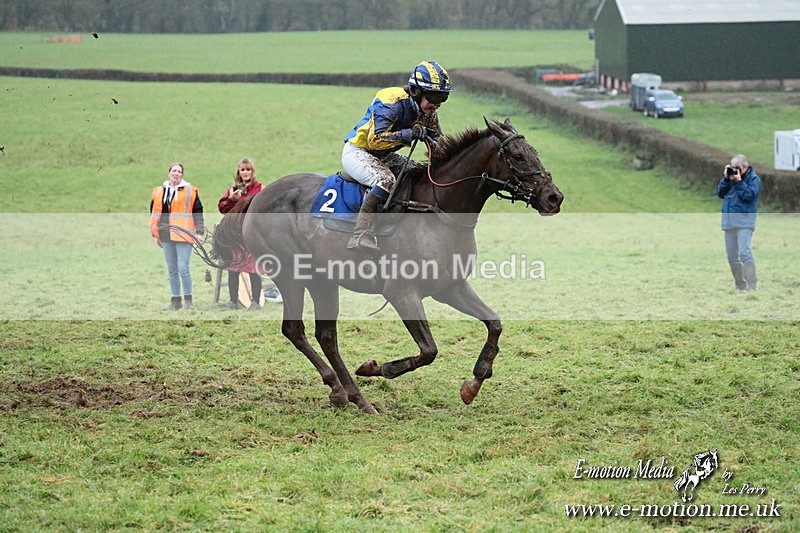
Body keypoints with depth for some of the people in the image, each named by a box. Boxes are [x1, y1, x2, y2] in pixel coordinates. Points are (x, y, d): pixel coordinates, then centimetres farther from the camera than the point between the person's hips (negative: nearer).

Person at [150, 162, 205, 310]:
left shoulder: (190, 191, 0)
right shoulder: (158, 192, 13)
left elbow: (197, 212, 1)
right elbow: (154, 213, 20)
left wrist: (199, 231, -4)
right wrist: (156, 234, 18)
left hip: (183, 236, -5)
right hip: (166, 237, 5)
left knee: (183, 268, -10)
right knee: (172, 270, 8)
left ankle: (188, 299, 0)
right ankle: (175, 300, 14)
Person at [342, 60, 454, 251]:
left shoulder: (428, 112, -1)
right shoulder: (392, 103, -26)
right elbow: (375, 140, -33)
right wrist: (410, 133, -36)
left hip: (383, 156, 9)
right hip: (357, 152, -9)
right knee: (386, 180, -34)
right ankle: (361, 236, -39)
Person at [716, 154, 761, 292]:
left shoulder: (753, 178, 0)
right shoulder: (730, 178, 16)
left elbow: (750, 195, -15)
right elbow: (720, 193, 9)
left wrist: (739, 181, -14)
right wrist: (726, 179, -2)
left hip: (744, 222, -7)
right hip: (729, 222, 7)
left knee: (744, 253, -19)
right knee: (732, 257, 8)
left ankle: (751, 287, -21)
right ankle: (740, 286, 17)